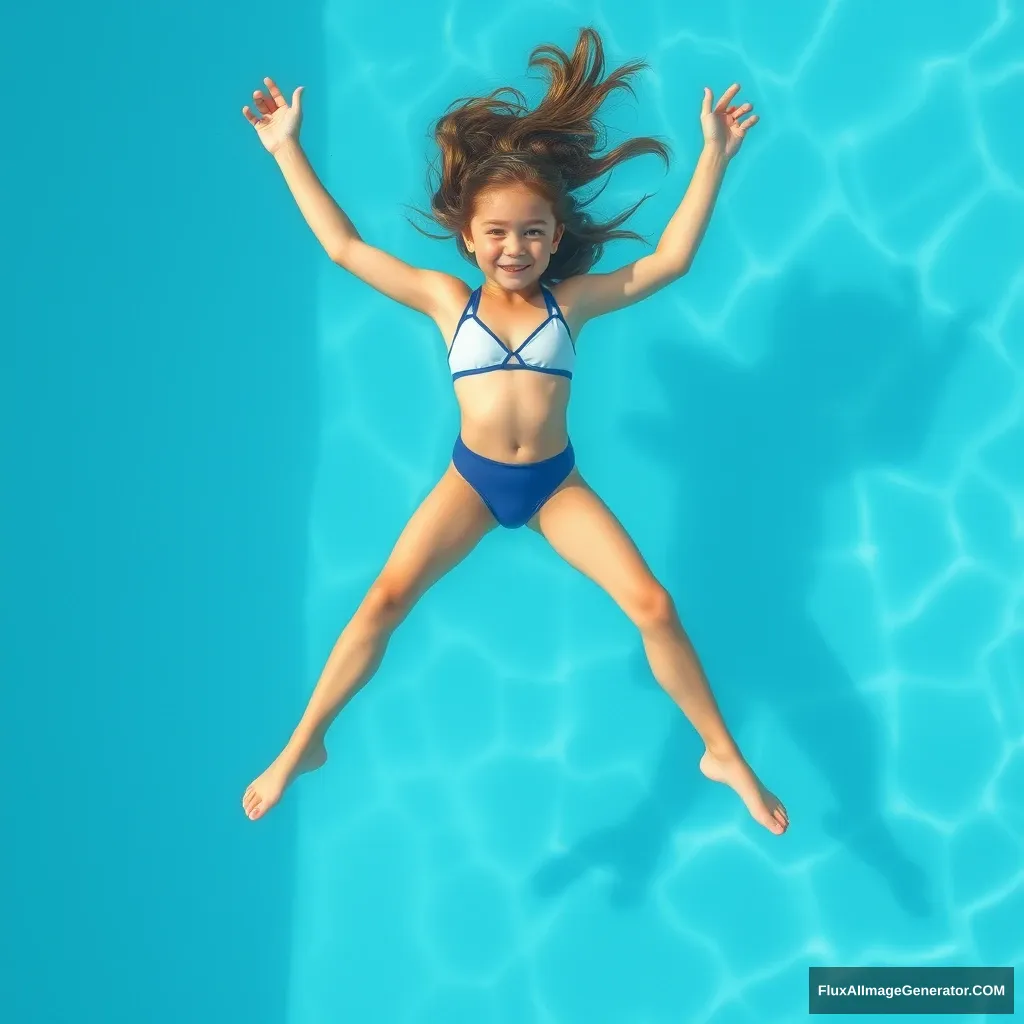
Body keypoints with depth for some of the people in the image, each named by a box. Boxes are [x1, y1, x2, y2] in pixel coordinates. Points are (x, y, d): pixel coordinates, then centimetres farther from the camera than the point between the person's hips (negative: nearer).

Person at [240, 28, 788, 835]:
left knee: (654, 605, -8)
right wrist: (288, 151, 1)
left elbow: (673, 259, -5)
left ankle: (724, 755, 9)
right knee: (384, 600, -12)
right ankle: (302, 746, 4)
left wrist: (714, 156, -9)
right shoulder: (446, 300, -1)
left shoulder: (574, 300, -2)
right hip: (472, 479, 0)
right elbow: (344, 247, 1)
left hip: (556, 482, 0)